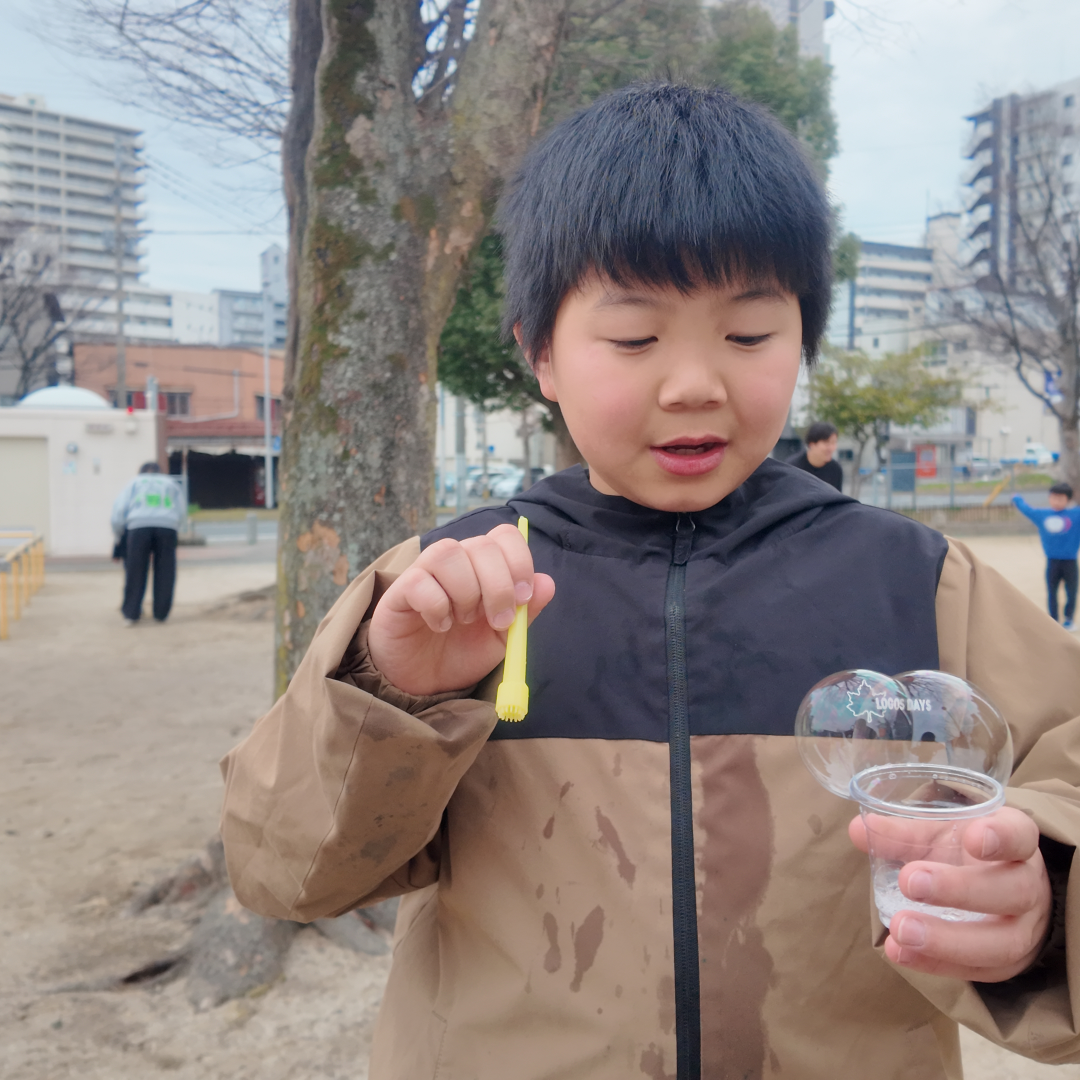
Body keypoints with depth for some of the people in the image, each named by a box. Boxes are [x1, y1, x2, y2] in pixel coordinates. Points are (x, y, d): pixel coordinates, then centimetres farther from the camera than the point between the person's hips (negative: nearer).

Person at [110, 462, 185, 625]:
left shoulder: (134, 482, 25)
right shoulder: (171, 483, 28)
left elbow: (119, 509, 14)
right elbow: (182, 512, 17)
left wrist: (119, 536, 22)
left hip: (139, 526, 0)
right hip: (168, 527, 1)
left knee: (135, 572, 5)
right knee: (164, 572, 8)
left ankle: (131, 614, 5)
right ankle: (161, 614, 11)